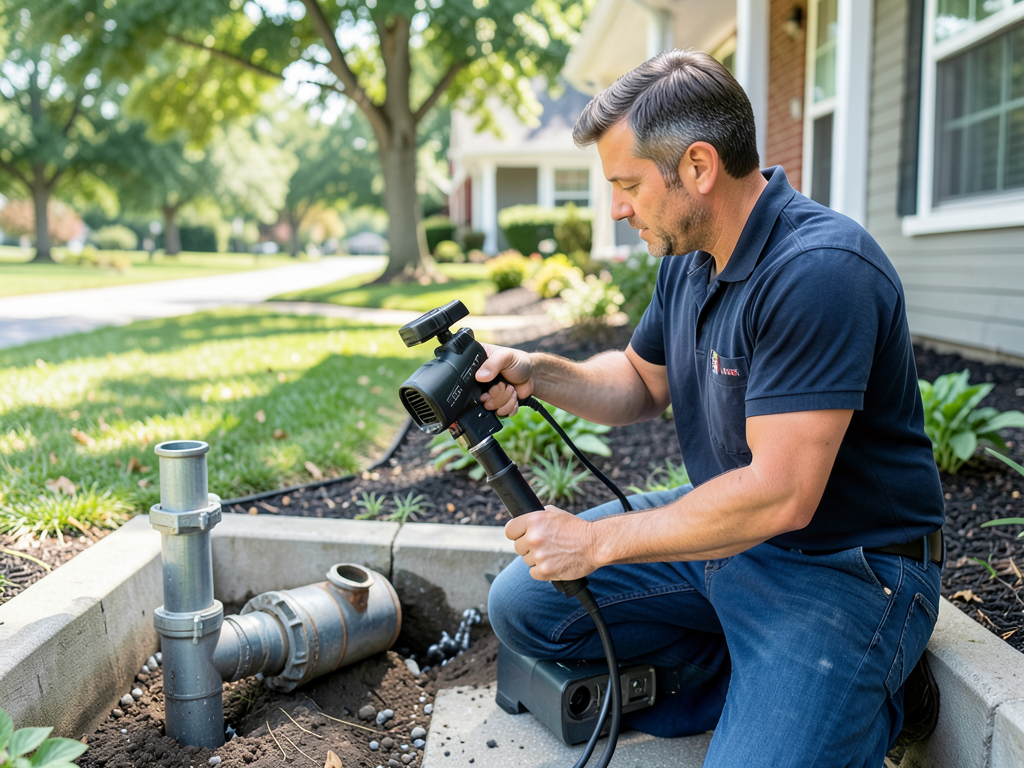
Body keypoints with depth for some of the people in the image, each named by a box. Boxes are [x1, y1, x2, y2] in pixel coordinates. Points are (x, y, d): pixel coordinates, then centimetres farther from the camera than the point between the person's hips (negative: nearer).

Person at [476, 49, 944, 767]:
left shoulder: (820, 270, -27)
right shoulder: (688, 258, 2)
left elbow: (780, 495, -31)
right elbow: (644, 382, 15)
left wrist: (598, 540, -21)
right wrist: (535, 372, -5)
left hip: (839, 566, -8)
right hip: (724, 523, 8)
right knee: (523, 603, 3)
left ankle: (866, 701, 7)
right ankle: (740, 679, 7)